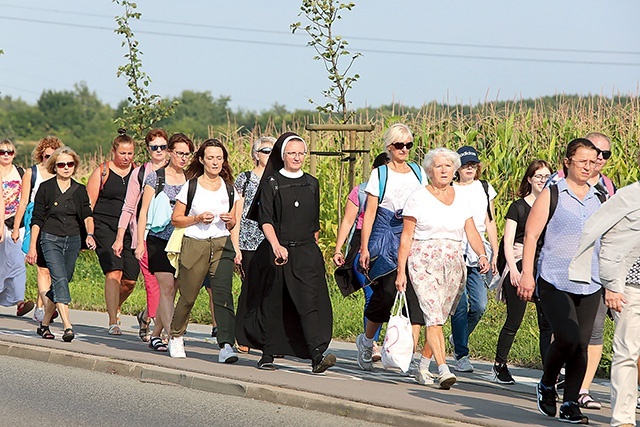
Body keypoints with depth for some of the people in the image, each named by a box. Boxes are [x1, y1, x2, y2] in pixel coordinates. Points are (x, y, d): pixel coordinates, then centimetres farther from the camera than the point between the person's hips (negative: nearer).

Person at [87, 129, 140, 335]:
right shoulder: (101, 172, 2)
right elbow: (89, 204, 2)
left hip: (130, 229, 3)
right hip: (105, 227, -3)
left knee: (130, 280, 0)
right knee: (114, 272, -18)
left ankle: (114, 308, 31)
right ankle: (113, 322, -16)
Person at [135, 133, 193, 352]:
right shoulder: (155, 177, 2)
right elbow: (144, 211, 3)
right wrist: (140, 242, -4)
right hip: (159, 239, -3)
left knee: (171, 290, 4)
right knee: (166, 288, -12)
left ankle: (155, 335, 17)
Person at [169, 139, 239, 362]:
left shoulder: (229, 189, 11)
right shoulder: (191, 187, 1)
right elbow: (175, 218, 4)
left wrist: (229, 220, -4)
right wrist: (198, 219, -11)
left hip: (222, 245, 2)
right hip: (194, 244, -1)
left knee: (223, 293, -15)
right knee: (188, 296, 5)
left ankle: (226, 345, -22)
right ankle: (176, 336, 30)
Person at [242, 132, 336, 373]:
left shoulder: (311, 184, 12)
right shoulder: (271, 183, 1)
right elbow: (265, 220, -9)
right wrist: (276, 245, -24)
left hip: (306, 252, 2)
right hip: (276, 252, -2)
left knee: (310, 302, -12)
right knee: (273, 305, 3)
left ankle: (317, 355, -22)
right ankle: (267, 355, 16)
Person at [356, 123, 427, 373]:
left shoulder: (419, 173, 14)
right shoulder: (380, 174, 3)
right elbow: (370, 213, 0)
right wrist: (364, 248, -5)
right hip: (386, 239, -3)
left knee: (415, 296, -9)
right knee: (385, 293, -8)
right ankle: (366, 341, 17)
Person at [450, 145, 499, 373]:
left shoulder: (485, 189, 12)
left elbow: (490, 223, 16)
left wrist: (495, 253, 12)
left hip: (477, 253, 3)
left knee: (479, 305, -4)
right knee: (460, 306, -7)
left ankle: (458, 338, 23)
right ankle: (461, 355, 1)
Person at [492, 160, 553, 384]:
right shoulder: (518, 207, 1)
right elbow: (508, 242, -3)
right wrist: (513, 269, -14)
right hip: (520, 265, -3)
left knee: (548, 322, -5)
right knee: (514, 320, 2)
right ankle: (499, 365, 20)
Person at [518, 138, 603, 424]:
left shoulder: (598, 199, 14)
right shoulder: (552, 194, 1)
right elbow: (531, 234, -2)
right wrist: (527, 274, -11)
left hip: (589, 285, 4)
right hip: (554, 281, -4)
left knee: (581, 345, 0)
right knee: (568, 337, -18)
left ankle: (570, 403, 9)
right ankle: (546, 386, 8)